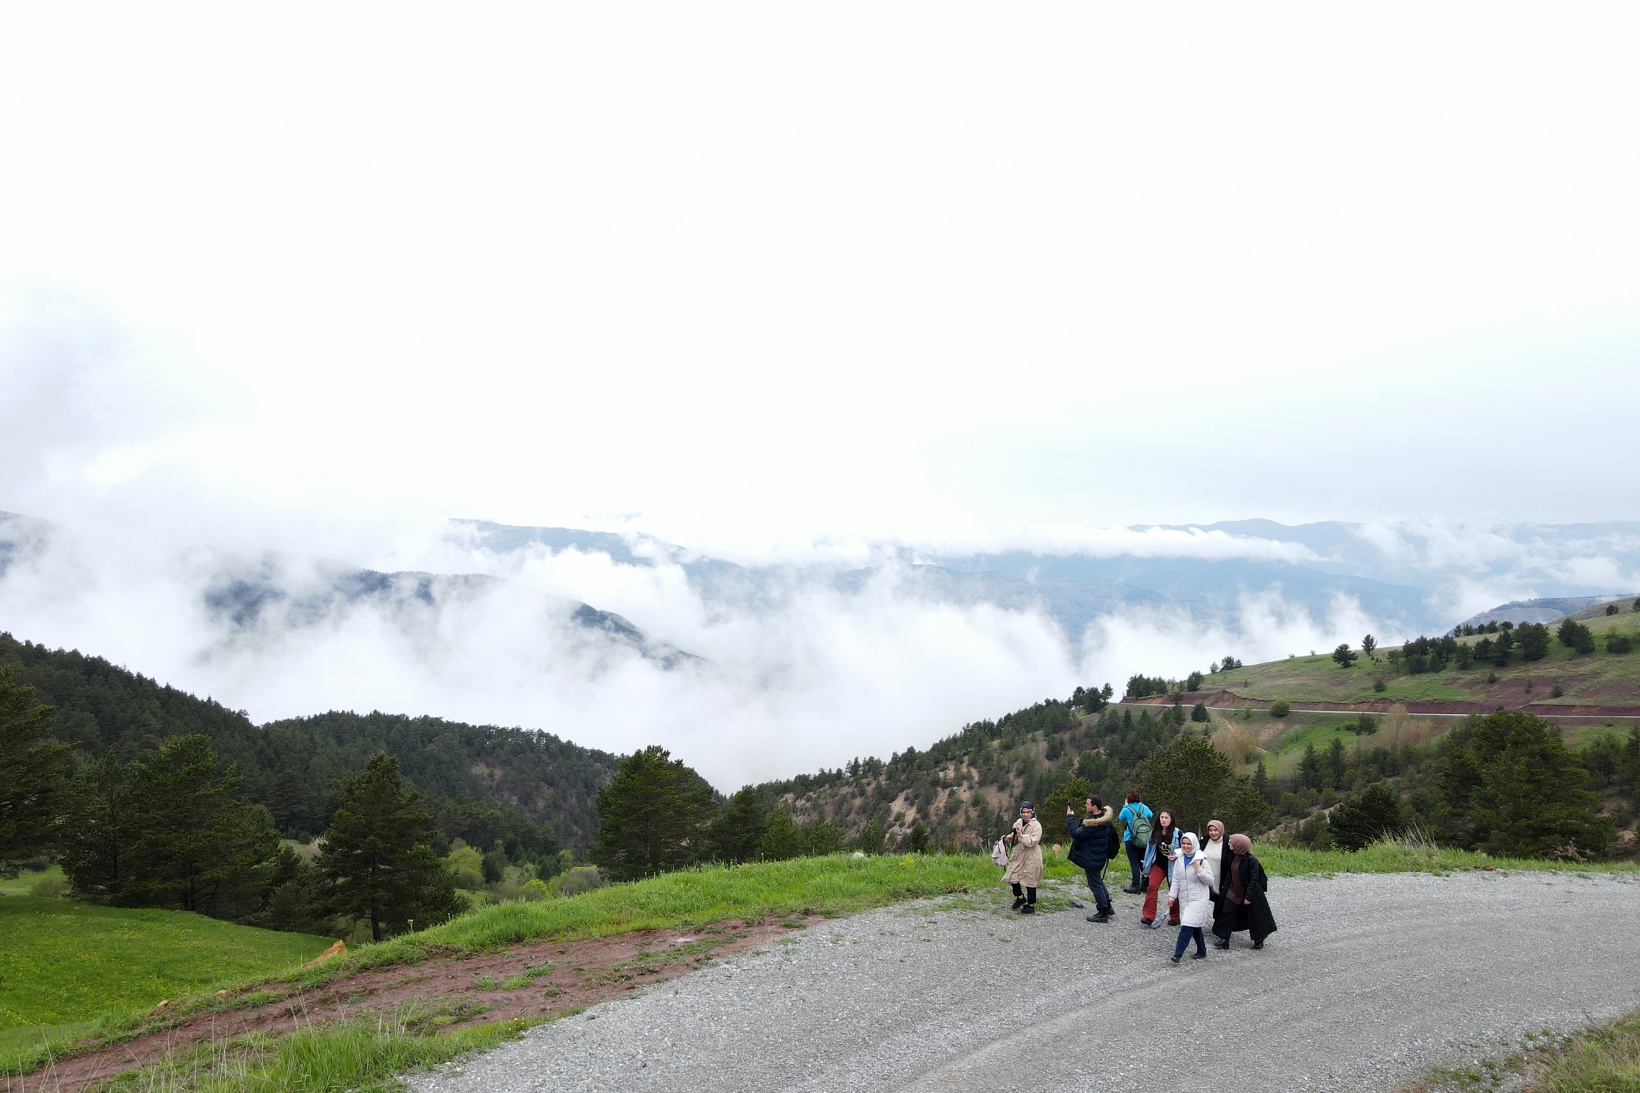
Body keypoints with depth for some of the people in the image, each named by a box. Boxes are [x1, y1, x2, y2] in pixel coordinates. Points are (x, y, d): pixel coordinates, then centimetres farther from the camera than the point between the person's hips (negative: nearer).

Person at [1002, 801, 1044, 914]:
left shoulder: (1036, 825, -13)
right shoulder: (1018, 823, 5)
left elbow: (1032, 841, -21)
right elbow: (1015, 838, 15)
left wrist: (1021, 835, -26)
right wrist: (1008, 837, -5)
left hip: (1031, 857, -6)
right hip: (1019, 855, 6)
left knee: (1030, 881, 2)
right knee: (1013, 876, 5)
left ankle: (1031, 906, 16)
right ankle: (1020, 897, 29)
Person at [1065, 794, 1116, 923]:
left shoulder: (1093, 824, -31)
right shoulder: (1104, 819, 1)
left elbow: (1076, 833, -26)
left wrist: (1070, 817, -18)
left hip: (1092, 858, -10)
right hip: (1100, 856, 10)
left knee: (1095, 884, 3)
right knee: (1098, 881, 24)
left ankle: (1103, 913, 11)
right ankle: (1108, 907, 32)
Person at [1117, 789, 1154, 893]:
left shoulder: (1126, 810, -13)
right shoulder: (1144, 807, -1)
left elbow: (1121, 817, 7)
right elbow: (1151, 815, 21)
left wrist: (1125, 805, 14)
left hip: (1130, 839, -5)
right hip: (1144, 840, 5)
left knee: (1134, 863, -3)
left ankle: (1135, 887, -5)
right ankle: (1144, 885, 17)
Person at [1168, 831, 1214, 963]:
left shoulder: (1201, 859, -10)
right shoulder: (1179, 859, 5)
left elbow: (1210, 880, -9)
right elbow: (1175, 879, 10)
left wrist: (1199, 870, -22)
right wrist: (1172, 895, 6)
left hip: (1198, 899, -6)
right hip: (1184, 898, 6)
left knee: (1188, 925, -12)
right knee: (1194, 926, 13)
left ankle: (1178, 954, -14)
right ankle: (1202, 952, 27)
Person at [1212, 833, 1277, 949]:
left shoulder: (1251, 861, -22)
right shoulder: (1234, 857, -1)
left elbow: (1253, 880, -20)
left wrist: (1249, 896, -21)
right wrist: (1225, 885, 17)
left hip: (1248, 893, -6)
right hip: (1233, 892, 6)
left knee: (1254, 917, 10)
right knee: (1227, 914, 2)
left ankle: (1259, 941, 30)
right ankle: (1222, 940, 9)